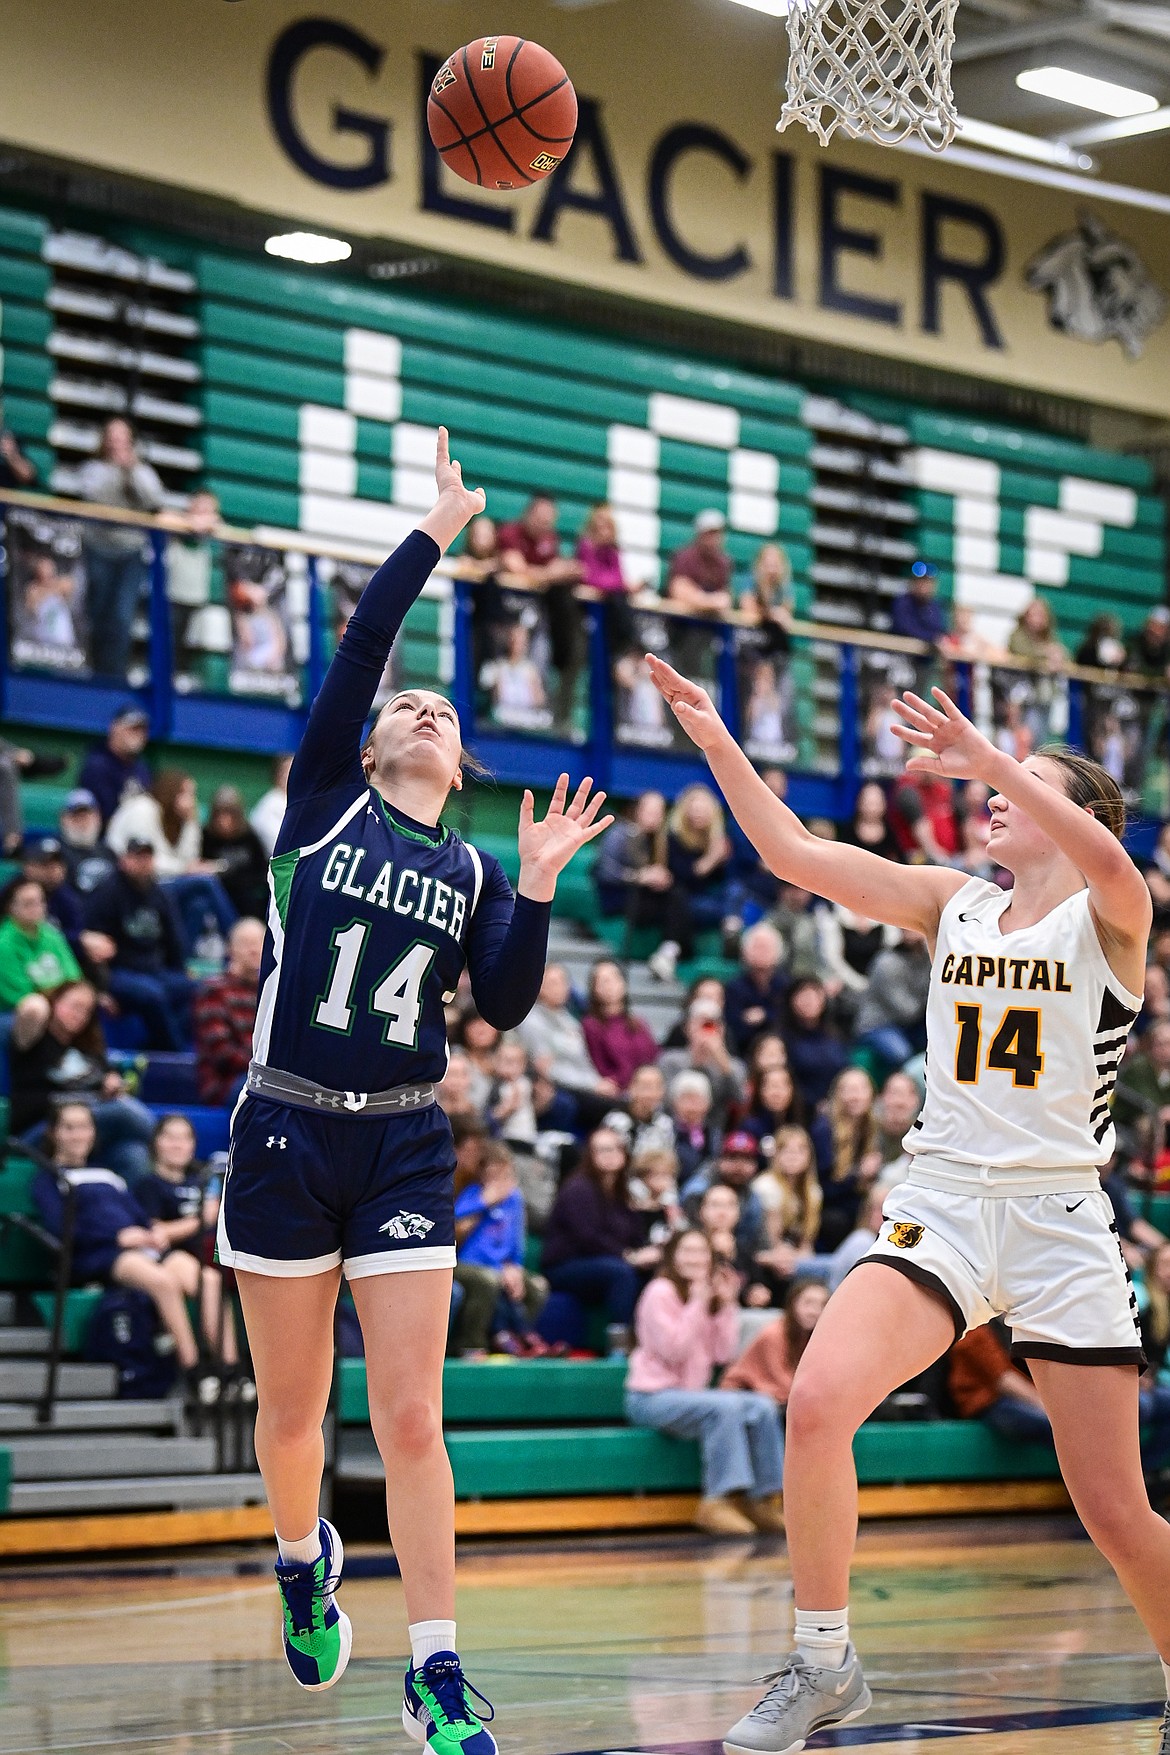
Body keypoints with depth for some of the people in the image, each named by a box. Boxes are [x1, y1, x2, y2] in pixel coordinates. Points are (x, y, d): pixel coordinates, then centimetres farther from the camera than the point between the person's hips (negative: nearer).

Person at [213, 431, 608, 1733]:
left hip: (404, 1148, 1)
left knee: (409, 1419, -6)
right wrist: (434, 536, -3)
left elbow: (505, 1007, 0)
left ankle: (437, 1679, -3)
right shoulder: (325, 803, 5)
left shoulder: (474, 874, 12)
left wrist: (535, 889, -9)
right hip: (285, 1135, -1)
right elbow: (357, 650, -4)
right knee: (292, 1413, 7)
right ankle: (303, 1560, 39)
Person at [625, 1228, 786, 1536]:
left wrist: (726, 1304, -4)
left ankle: (762, 1501, -7)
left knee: (762, 1408, -11)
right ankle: (718, 1502, -31)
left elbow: (724, 1354, 4)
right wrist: (697, 1303, -19)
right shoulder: (661, 1293, -8)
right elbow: (673, 1351, -19)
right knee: (725, 1406, -32)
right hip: (652, 1396, -8)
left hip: (691, 1393, 8)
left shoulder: (709, 1295, 14)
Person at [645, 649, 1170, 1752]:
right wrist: (714, 740, -3)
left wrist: (988, 756, -33)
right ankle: (822, 1664, -8)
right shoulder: (953, 904, 11)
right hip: (942, 1204, 3)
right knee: (817, 1401, -22)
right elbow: (796, 855, 4)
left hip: (1060, 1222, -3)